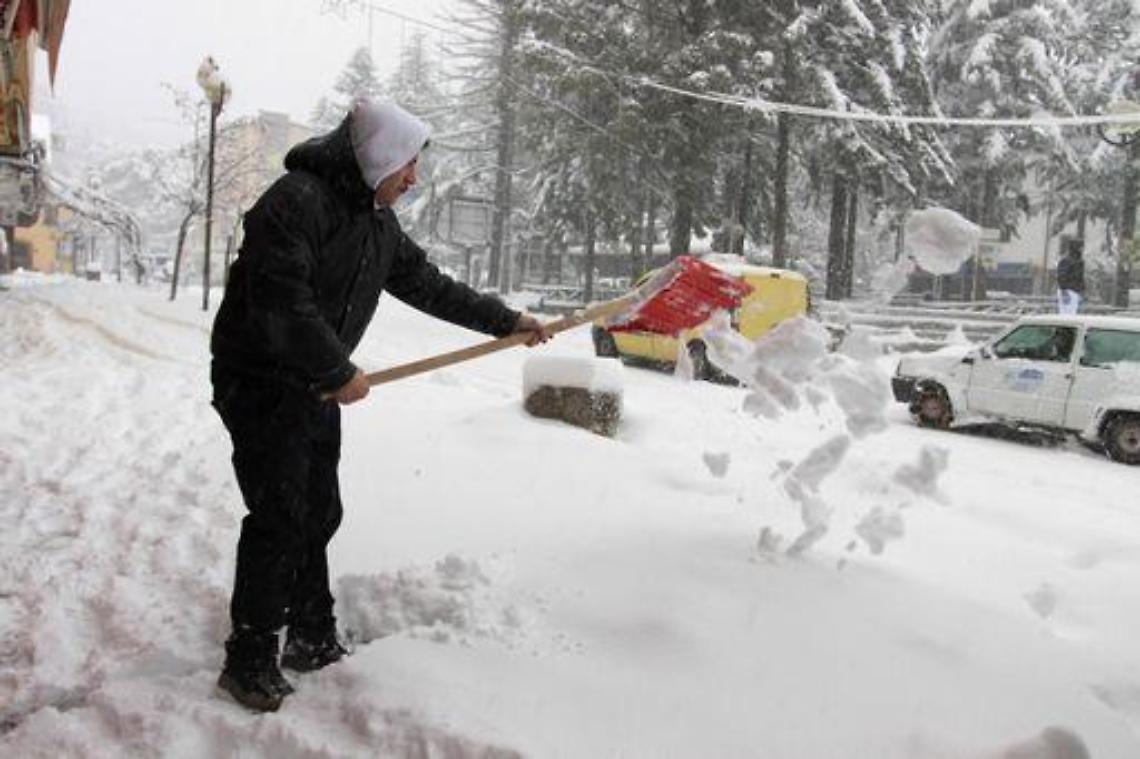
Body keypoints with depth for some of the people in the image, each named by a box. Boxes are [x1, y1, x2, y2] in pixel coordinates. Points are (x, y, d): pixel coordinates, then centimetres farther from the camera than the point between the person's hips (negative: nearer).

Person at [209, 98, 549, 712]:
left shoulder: (378, 223, 10)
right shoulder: (297, 200, -19)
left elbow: (427, 285, 17)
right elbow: (281, 304, -28)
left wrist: (504, 321, 18)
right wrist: (339, 373, -21)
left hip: (316, 386, 9)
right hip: (260, 381, -9)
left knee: (318, 515, 12)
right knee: (279, 519, -9)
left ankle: (313, 641, 26)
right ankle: (249, 663, 5)